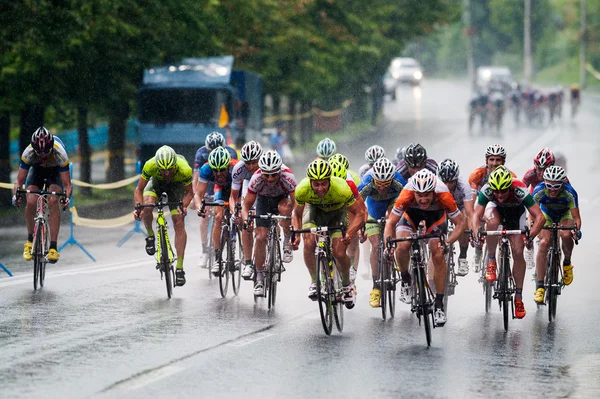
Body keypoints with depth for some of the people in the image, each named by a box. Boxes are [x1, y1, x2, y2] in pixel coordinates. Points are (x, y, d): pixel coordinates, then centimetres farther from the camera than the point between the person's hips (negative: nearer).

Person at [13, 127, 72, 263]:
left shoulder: (60, 153, -38)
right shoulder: (28, 153, -34)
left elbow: (67, 184, -34)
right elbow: (19, 181, -28)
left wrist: (66, 197, -55)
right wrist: (17, 194, -48)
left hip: (55, 170, -1)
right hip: (36, 169, 1)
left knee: (53, 202, -27)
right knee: (31, 202, -22)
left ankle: (53, 247, -26)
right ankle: (30, 240, 1)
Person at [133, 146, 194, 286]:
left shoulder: (184, 169, -38)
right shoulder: (150, 166, -37)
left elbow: (189, 192, -20)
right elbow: (139, 189, -24)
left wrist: (184, 205, -39)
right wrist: (138, 207, -40)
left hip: (176, 185, 0)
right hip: (156, 182, 0)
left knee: (179, 223, -11)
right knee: (147, 207, -30)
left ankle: (179, 268, -6)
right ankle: (150, 235, 1)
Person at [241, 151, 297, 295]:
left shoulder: (287, 177, -37)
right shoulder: (256, 179, -33)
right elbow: (247, 204, -24)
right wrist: (246, 218, -45)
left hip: (283, 198, -1)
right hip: (264, 200, 1)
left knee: (285, 207, -37)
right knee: (261, 237, -11)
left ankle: (287, 243, -14)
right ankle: (260, 277, 2)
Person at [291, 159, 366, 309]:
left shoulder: (341, 188, -38)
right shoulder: (302, 189, -31)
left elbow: (359, 213, -27)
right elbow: (297, 214, -13)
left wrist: (349, 234, -43)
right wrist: (296, 235, -30)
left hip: (337, 213, -1)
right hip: (315, 210, 1)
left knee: (339, 253, -15)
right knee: (309, 243, -26)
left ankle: (347, 285, 14)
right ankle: (314, 282, -6)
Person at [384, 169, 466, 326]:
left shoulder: (443, 196, -38)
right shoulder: (407, 195, -38)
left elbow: (461, 222, -26)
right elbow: (391, 222, -26)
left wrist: (448, 243, -40)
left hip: (436, 216, 0)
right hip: (411, 215, 0)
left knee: (438, 256, -16)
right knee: (402, 247, -26)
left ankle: (439, 303, -4)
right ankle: (405, 279, 4)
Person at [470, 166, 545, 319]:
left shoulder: (519, 190, -39)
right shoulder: (487, 190, -36)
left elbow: (540, 217, -41)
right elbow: (476, 215, -36)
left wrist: (530, 236, -56)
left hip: (515, 212, 0)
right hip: (495, 208, 0)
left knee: (518, 253, -9)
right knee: (493, 222, -36)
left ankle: (519, 297, 3)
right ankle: (491, 261, -16)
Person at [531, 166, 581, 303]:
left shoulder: (570, 193, -35)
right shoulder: (539, 191, -33)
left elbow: (576, 217, -31)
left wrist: (577, 229, -51)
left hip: (565, 214, -1)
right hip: (546, 214, 1)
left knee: (566, 235, -32)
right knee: (544, 243, -22)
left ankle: (567, 264, -2)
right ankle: (539, 286, -17)